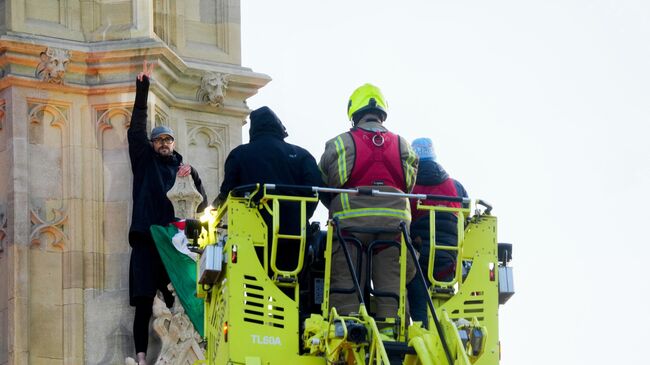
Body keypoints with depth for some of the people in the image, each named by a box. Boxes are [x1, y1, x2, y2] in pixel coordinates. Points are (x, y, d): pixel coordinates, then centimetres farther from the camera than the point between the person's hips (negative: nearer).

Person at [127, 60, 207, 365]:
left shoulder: (183, 168, 20)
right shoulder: (144, 161, 15)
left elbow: (201, 202, 14)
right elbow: (136, 127, 6)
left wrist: (191, 179, -4)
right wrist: (143, 86, 1)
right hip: (146, 239, -1)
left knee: (176, 299, -7)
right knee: (144, 301, -5)